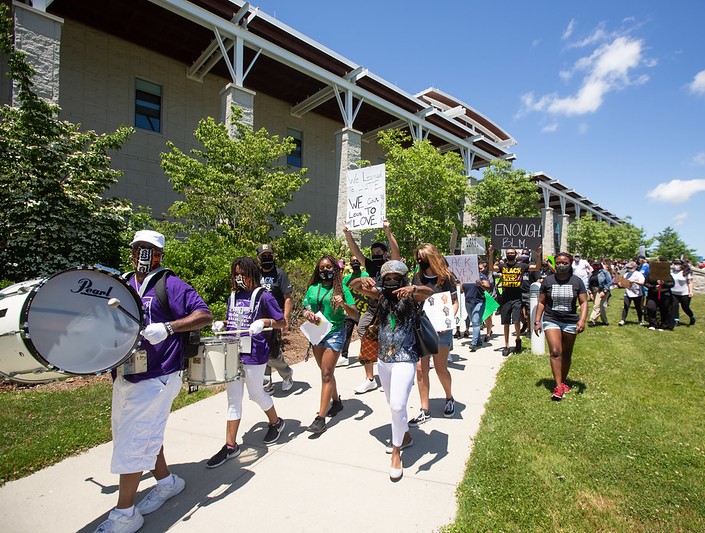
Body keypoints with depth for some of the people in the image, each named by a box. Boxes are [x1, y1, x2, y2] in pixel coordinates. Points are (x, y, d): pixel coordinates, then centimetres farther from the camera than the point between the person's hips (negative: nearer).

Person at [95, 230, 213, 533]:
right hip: (124, 376, 8)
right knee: (146, 434, 19)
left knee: (132, 443, -1)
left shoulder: (170, 285, -10)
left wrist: (167, 328, -28)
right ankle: (166, 482, 40)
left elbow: (205, 316, -17)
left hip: (156, 379, -7)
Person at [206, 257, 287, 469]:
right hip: (232, 352, 6)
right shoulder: (233, 297, 10)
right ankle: (230, 446, 21)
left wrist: (264, 321, -23)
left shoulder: (263, 296, -8)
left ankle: (276, 422, 36)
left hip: (254, 354, -6)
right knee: (233, 399, 10)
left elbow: (282, 323, -7)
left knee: (256, 394, 9)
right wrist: (222, 326, 0)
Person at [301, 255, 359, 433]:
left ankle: (321, 417, -1)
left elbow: (355, 314, -7)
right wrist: (308, 314, -12)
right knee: (326, 372, 16)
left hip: (334, 333, -5)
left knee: (326, 373, -6)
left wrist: (343, 304, -26)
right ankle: (336, 401, 37)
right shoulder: (312, 288, 6)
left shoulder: (341, 288, -4)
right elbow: (305, 309, 11)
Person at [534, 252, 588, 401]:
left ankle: (563, 382, 30)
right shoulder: (548, 281, 0)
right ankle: (558, 387, -10)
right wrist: (537, 321, -1)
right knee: (555, 351, -13)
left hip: (570, 322, 1)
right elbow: (541, 302, 4)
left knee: (567, 354, 12)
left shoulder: (577, 281, 0)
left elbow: (583, 302, -1)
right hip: (551, 321, -1)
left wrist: (582, 320, -16)